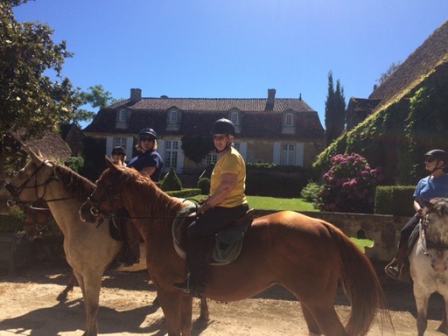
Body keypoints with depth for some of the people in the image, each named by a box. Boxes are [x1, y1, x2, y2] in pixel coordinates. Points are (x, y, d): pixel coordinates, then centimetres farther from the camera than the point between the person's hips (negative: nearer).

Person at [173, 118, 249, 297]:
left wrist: (207, 205, -17)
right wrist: (208, 202, 12)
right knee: (198, 227, 17)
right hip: (226, 207, 11)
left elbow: (227, 187, -24)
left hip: (230, 208, -11)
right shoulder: (225, 157, 19)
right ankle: (197, 278, 23)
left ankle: (197, 283, -12)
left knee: (194, 231, -19)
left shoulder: (231, 156, -14)